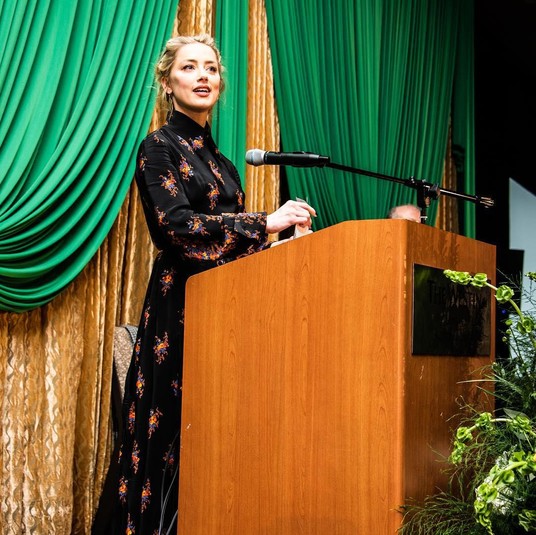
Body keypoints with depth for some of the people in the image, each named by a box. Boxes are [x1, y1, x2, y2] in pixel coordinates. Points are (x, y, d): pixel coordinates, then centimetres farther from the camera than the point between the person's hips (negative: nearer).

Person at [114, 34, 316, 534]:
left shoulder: (220, 161, 19)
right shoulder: (159, 147, -2)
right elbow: (178, 226, -15)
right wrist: (266, 223, -15)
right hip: (181, 305, -6)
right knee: (179, 429, -5)